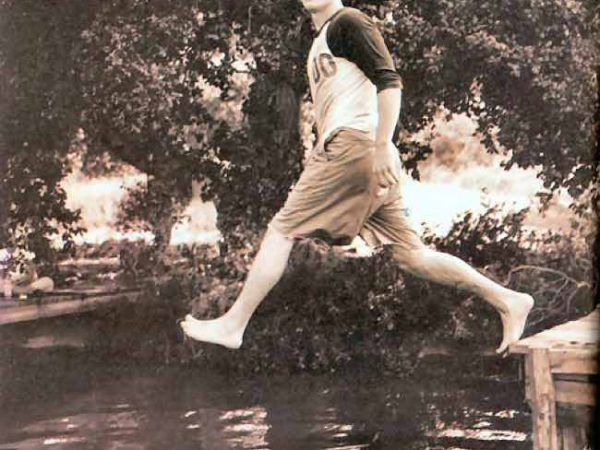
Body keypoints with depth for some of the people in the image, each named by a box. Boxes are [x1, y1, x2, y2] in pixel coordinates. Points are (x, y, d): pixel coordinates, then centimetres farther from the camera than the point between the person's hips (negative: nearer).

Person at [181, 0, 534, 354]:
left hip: (354, 144, -10)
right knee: (409, 253, 6)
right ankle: (506, 300, 6)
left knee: (282, 230, -5)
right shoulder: (320, 42, 27)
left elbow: (389, 81, -13)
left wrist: (382, 147, -20)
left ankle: (232, 325, -1)